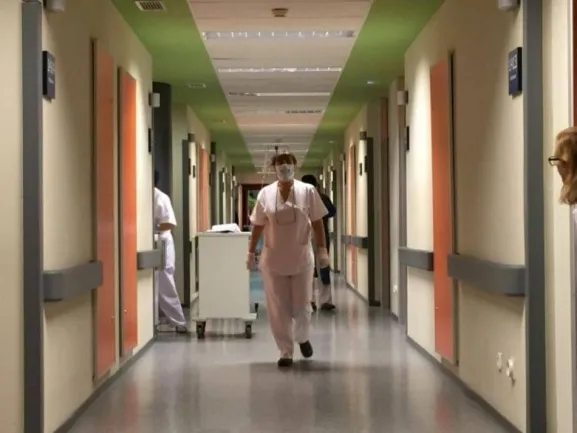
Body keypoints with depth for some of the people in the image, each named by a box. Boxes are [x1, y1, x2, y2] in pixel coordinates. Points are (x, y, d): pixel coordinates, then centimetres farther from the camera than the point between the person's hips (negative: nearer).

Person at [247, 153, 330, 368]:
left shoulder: (307, 191, -3)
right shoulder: (265, 193, 0)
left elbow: (317, 223, 0)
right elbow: (258, 226, 5)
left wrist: (322, 249, -5)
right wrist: (251, 252, 5)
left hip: (301, 257, -1)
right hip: (273, 259, 1)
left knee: (301, 306, 4)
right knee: (278, 309, 1)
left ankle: (302, 337, 34)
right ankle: (285, 352, 12)